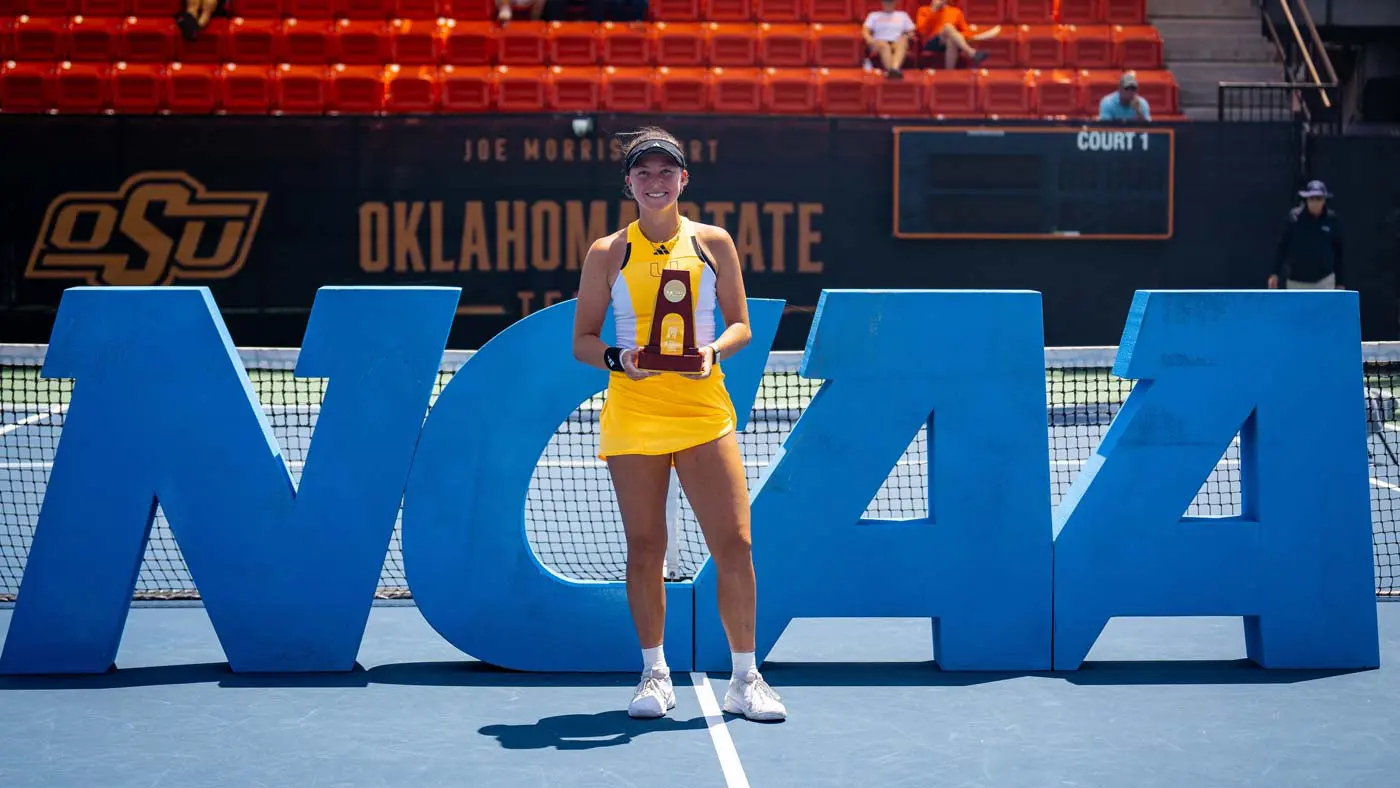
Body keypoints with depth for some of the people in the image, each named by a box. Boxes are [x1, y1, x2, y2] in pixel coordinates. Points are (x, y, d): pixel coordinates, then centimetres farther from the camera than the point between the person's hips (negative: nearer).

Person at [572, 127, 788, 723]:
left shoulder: (713, 242, 7)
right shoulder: (607, 253, 6)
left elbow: (740, 324, 10)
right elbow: (582, 340, 8)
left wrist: (714, 350, -10)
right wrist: (616, 357, -12)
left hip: (704, 410, 0)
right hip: (631, 414, 0)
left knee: (734, 544, -6)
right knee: (644, 548, 3)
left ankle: (745, 679, 6)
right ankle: (655, 673, 18)